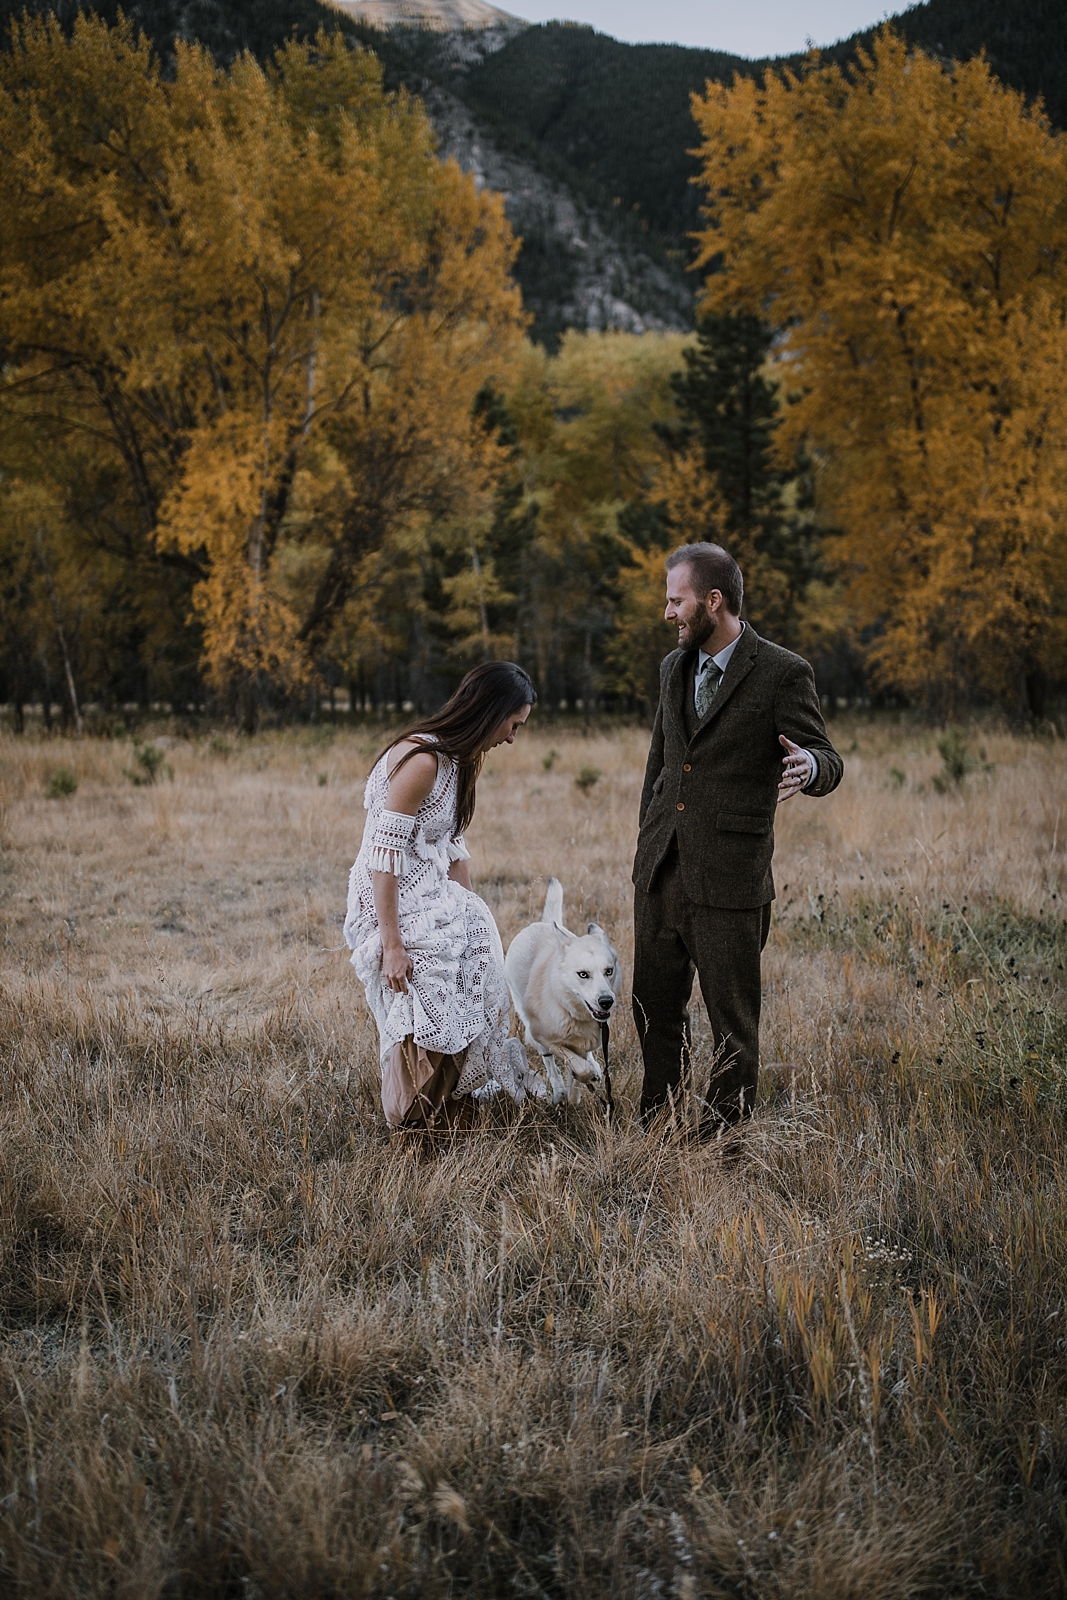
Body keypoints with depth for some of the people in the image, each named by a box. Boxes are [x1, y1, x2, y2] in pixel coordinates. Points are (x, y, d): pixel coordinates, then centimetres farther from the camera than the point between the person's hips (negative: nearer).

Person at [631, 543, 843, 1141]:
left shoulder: (783, 673, -9)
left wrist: (809, 767, -32)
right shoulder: (675, 667, 12)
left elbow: (827, 762, -8)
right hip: (660, 869, 7)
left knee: (733, 1021, 3)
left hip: (729, 878, -6)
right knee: (655, 1007, 15)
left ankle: (725, 1138, 16)